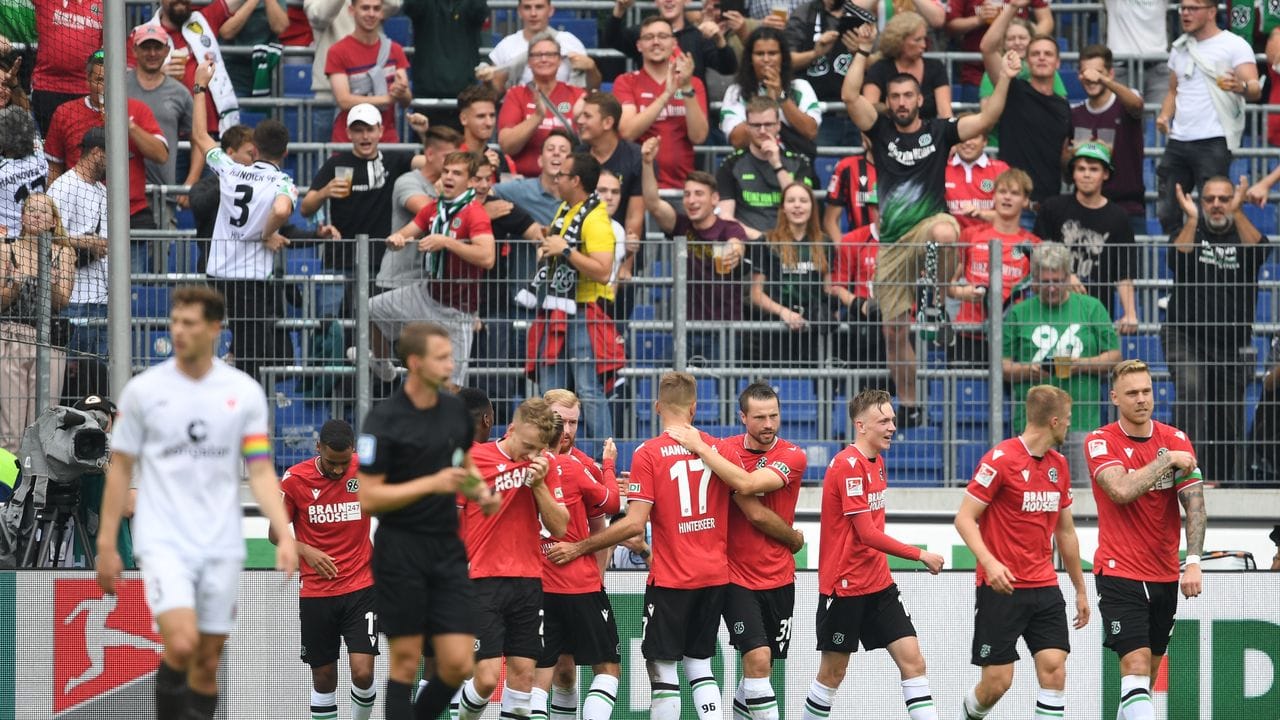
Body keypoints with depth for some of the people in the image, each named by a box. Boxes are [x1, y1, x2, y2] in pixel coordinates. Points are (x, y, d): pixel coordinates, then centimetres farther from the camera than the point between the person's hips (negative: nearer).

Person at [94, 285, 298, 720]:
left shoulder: (245, 392, 3)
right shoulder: (143, 390, 0)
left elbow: (260, 472, 4)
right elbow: (120, 468, 6)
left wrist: (284, 535, -9)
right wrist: (106, 544, 4)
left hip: (221, 545, 2)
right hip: (164, 541, -2)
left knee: (208, 661, 5)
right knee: (181, 644, -21)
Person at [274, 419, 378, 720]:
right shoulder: (295, 479, -7)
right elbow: (275, 533, 2)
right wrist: (305, 551, -15)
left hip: (361, 588, 0)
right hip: (316, 592, 0)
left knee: (363, 673, -13)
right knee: (324, 678, 6)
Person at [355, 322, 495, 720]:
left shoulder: (456, 410, 7)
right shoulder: (384, 419, -11)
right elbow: (368, 498, -13)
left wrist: (480, 490, 4)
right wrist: (432, 483, -20)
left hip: (447, 550, 5)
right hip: (401, 549, -5)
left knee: (458, 664, -2)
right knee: (405, 661, 0)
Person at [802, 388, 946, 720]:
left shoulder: (876, 462, 9)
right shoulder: (847, 465, -18)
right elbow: (867, 534, -22)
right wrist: (920, 555, -19)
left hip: (878, 584, 8)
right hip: (844, 586, -8)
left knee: (912, 660, -3)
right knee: (833, 671, 4)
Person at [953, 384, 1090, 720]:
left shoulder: (1058, 465, 11)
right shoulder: (1000, 459, -10)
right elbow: (964, 518, -11)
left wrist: (1080, 589, 23)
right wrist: (989, 562, -26)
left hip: (1045, 588, 6)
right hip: (1002, 588, -6)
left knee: (1054, 667, -10)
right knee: (997, 680, -4)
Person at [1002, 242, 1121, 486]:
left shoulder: (1091, 308, 12)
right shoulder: (1019, 313, 12)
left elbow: (1114, 357, 10)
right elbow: (1002, 364, 9)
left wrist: (1082, 364, -8)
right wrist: (1026, 371, -11)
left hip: (1082, 419, 0)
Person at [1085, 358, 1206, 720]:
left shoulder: (1176, 440, 3)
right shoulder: (1101, 442, -6)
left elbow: (1195, 504, -3)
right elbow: (1122, 490, -24)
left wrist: (1193, 562, -15)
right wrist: (1167, 459, -15)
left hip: (1165, 576, 4)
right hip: (1120, 573, -4)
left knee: (1150, 670, 12)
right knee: (1136, 664, -17)